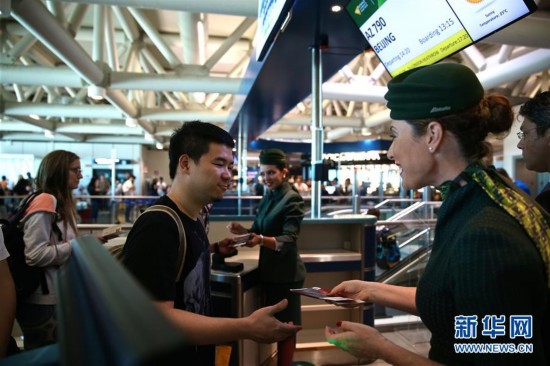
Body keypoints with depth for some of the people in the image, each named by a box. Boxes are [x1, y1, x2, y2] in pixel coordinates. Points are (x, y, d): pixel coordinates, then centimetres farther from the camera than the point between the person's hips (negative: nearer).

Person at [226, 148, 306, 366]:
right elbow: (258, 230, 11)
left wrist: (261, 240, -42)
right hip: (269, 270, 8)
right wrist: (243, 231, -10)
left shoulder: (292, 198, -16)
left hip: (285, 272, -8)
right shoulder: (268, 197, 8)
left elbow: (288, 239, -25)